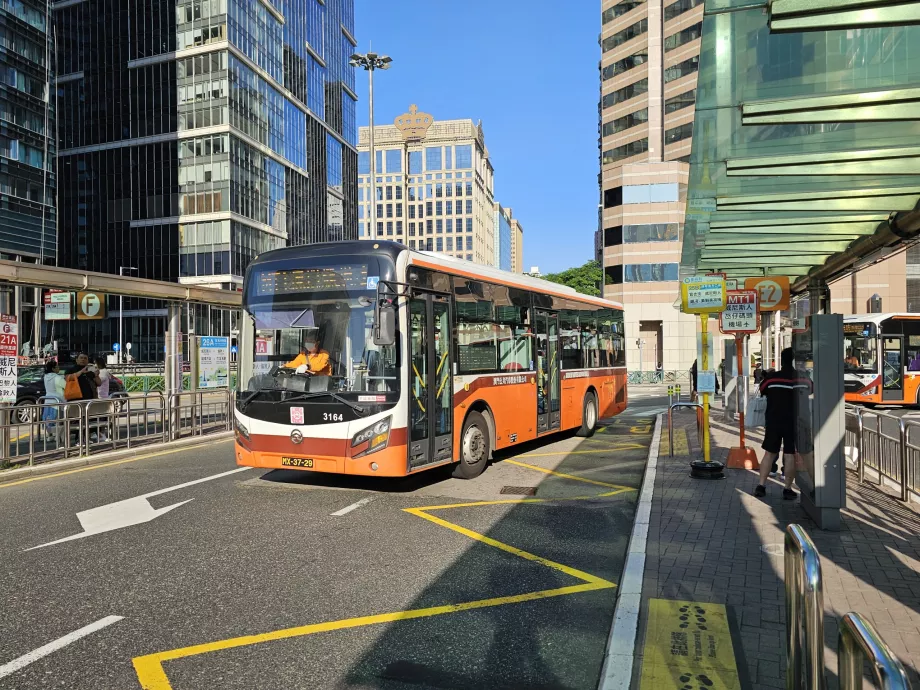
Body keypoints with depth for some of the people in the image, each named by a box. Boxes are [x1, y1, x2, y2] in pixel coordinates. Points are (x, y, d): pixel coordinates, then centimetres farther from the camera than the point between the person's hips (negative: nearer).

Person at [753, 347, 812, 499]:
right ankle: (788, 489, 6)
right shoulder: (804, 379, -2)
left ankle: (761, 486, 7)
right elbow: (810, 390, 17)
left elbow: (761, 391, 8)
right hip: (794, 423, 0)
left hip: (773, 422, 0)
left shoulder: (771, 378, -7)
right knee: (790, 455, 4)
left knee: (770, 453, 8)